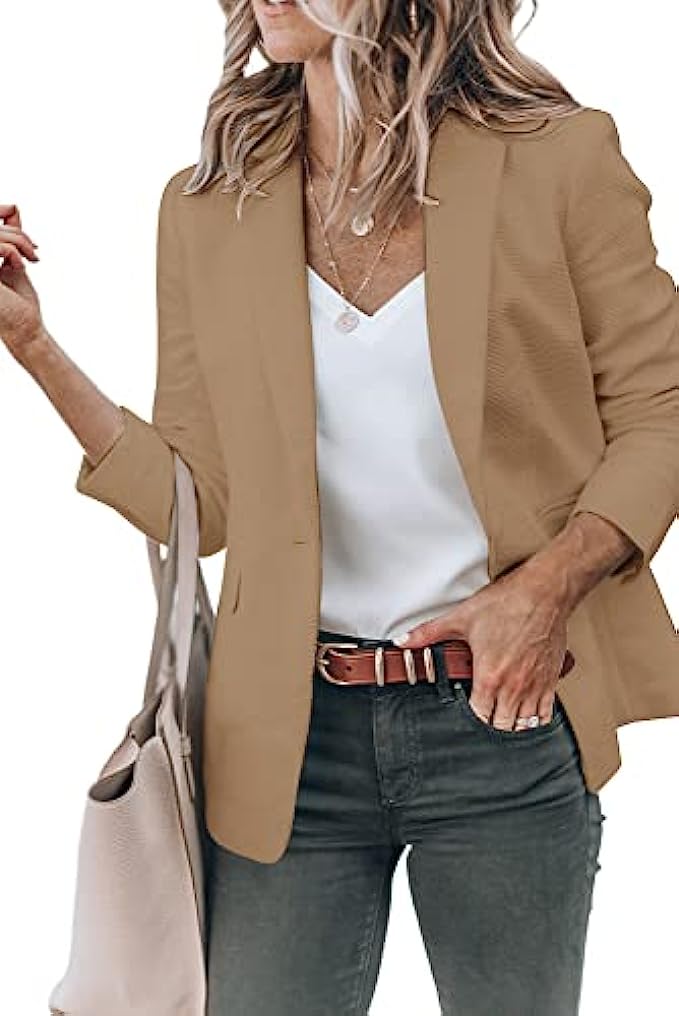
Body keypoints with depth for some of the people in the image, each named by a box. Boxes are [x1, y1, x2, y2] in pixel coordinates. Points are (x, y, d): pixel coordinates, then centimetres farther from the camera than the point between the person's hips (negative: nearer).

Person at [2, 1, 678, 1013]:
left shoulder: (560, 157, -4)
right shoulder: (208, 206, 4)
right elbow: (200, 504, 3)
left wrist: (552, 580, -15)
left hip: (506, 714, -1)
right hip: (295, 731, 2)